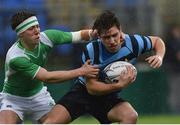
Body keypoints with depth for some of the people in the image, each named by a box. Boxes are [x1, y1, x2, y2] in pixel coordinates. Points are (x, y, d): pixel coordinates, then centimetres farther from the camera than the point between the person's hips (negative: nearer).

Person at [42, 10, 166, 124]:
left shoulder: (133, 43, -19)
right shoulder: (91, 51, -25)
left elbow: (157, 41, 3)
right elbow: (91, 87, -22)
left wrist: (159, 57, -19)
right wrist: (119, 85, -35)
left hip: (109, 97, 2)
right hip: (84, 91, -2)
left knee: (131, 116, -30)